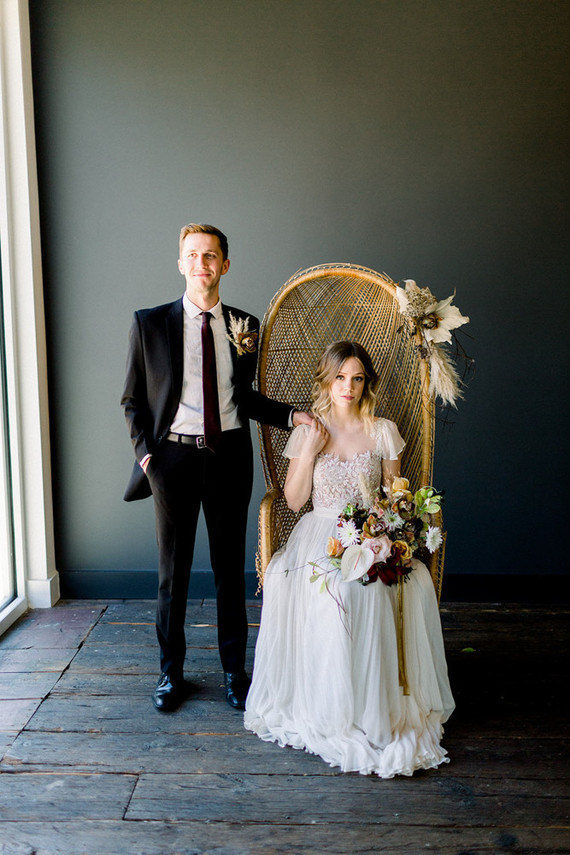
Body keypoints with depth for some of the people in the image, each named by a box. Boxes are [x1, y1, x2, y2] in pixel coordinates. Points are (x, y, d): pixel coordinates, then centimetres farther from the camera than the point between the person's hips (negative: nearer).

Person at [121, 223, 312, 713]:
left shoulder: (244, 326, 7)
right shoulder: (149, 324, 1)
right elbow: (133, 400, 5)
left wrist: (291, 415, 0)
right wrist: (145, 453, -6)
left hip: (229, 456, 2)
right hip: (173, 456, -1)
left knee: (230, 568, 10)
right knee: (173, 570, 9)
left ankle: (234, 671, 26)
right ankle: (171, 672, 27)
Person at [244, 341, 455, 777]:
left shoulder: (383, 431, 7)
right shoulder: (308, 430, 6)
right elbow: (294, 500, 2)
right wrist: (310, 451, -9)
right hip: (321, 533, 0)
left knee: (413, 582, -31)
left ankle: (378, 709, -17)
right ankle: (329, 710, -19)